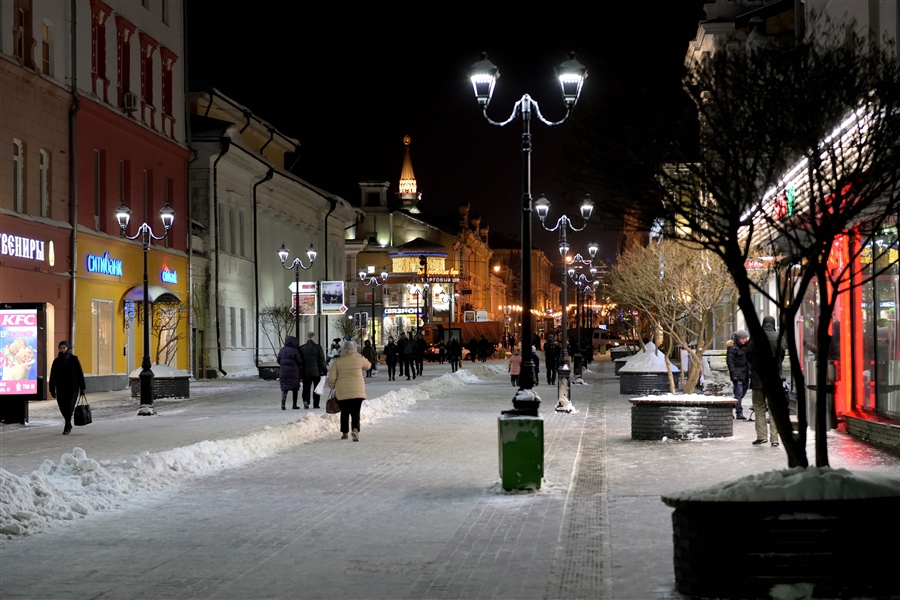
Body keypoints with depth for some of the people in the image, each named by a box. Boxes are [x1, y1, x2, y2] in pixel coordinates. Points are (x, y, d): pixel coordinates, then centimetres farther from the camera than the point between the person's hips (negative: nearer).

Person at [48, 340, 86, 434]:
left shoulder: (74, 359, -2)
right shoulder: (56, 361, 5)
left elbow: (80, 374, -2)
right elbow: (52, 376, 6)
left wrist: (82, 388, -5)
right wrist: (52, 389, 2)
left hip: (72, 387, -3)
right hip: (61, 388, 3)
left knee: (69, 406, -14)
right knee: (63, 407, 4)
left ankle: (67, 427, -12)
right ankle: (69, 425, 26)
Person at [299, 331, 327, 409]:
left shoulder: (301, 348, -1)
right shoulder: (318, 347, -9)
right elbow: (322, 360, -8)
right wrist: (325, 370, 2)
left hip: (306, 372, 2)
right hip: (316, 372, -2)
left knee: (306, 388, 8)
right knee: (316, 388, 9)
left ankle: (305, 400, -13)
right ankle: (316, 404, 10)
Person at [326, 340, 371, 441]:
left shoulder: (337, 361, -1)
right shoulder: (359, 359, -1)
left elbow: (331, 378, -1)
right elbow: (368, 365, 21)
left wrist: (332, 387, 17)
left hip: (342, 392, 1)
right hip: (357, 391, 0)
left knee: (344, 412, 15)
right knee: (355, 412, 0)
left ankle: (344, 433, 20)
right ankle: (355, 429, -24)